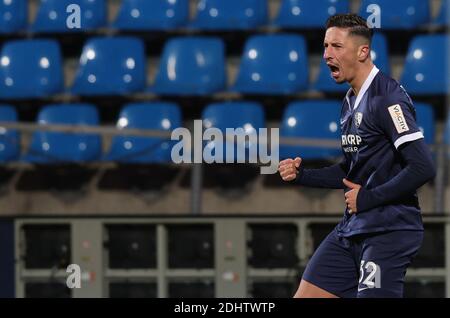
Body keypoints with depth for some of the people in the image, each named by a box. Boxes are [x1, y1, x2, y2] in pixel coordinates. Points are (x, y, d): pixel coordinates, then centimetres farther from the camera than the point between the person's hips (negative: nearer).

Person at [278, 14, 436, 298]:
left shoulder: (387, 98, -15)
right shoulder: (351, 101, 14)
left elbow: (423, 167, -23)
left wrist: (367, 198, -16)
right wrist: (301, 175, 9)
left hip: (388, 231, -9)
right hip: (351, 229, 9)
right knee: (305, 295, 7)